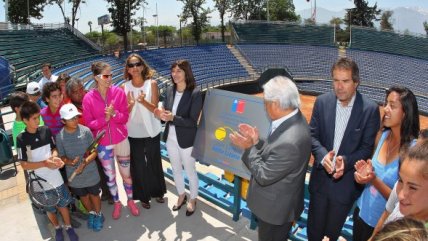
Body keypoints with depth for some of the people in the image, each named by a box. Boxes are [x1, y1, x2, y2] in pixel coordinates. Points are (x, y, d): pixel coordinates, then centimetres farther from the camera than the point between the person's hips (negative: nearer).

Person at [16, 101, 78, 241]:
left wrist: (54, 156, -15)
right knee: (50, 208, 20)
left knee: (63, 203, 17)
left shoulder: (46, 131, -8)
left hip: (56, 177, 2)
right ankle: (57, 228, 45)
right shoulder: (21, 139, -15)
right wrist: (44, 163, -25)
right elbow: (24, 165, -14)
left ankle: (68, 227, 40)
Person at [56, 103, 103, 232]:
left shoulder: (85, 131, -16)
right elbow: (61, 156, -4)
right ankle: (91, 213, 50)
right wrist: (71, 162, -24)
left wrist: (85, 162, -28)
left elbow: (94, 151, -11)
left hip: (91, 173, -2)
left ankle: (98, 214, 45)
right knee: (83, 197, 23)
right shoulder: (60, 136, -12)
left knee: (94, 195, 19)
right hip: (74, 175, 2)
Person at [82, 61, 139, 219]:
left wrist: (114, 114, -25)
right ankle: (117, 203, 37)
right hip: (103, 143, 0)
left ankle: (130, 201, 35)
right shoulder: (88, 98, -11)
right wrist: (104, 118, -23)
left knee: (126, 173, 13)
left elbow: (125, 117, -7)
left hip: (121, 139, 0)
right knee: (110, 176, 16)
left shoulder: (118, 92, -10)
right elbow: (89, 124, -8)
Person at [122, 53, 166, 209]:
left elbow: (155, 108, -10)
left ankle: (157, 192, 37)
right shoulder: (125, 87, -5)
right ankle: (143, 196, 32)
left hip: (151, 131, 0)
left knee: (154, 163, 16)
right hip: (133, 133, 1)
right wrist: (130, 104, -26)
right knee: (138, 166, 12)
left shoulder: (152, 84, -8)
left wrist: (143, 101, -30)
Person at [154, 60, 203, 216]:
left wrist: (172, 118, -32)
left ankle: (193, 200, 38)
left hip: (187, 140, -5)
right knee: (176, 170, 22)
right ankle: (181, 196, 45)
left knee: (190, 171, 14)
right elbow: (166, 111, 4)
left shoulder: (195, 93, -19)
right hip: (171, 138, 6)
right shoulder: (170, 90, -2)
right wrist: (161, 114, -19)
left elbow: (192, 121, -21)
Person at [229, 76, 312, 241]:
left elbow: (263, 176, -27)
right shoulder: (293, 118, -8)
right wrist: (257, 142, -7)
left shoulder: (289, 141, -40)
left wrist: (249, 148, -18)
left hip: (276, 207, -8)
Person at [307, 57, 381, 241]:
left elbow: (367, 147, -9)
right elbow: (312, 135, -3)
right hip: (321, 179, 2)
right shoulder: (322, 102, -6)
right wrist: (323, 155, -22)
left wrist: (346, 162, -26)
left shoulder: (370, 109, -12)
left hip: (347, 183, -2)